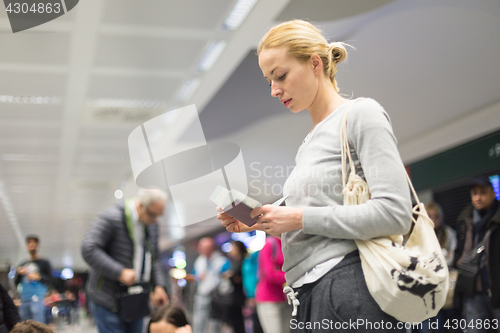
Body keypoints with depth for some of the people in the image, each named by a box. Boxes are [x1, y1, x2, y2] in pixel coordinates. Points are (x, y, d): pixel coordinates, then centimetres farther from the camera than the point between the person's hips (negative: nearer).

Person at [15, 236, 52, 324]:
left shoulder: (44, 263, 7)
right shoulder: (23, 264, 21)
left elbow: (50, 280, 0)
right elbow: (16, 282, 19)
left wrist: (38, 277, -15)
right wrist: (19, 273, 0)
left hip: (38, 298, -5)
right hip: (24, 300, 6)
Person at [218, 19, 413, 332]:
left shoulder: (362, 113, -3)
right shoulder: (310, 143, 22)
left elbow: (395, 215, -15)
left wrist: (300, 218, -14)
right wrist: (257, 221, 6)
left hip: (349, 285, -8)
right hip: (309, 293, 8)